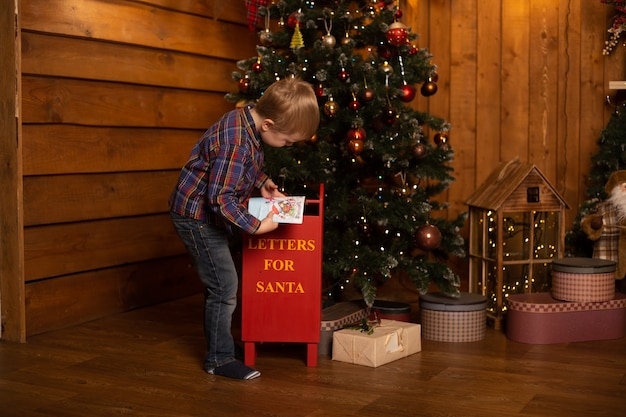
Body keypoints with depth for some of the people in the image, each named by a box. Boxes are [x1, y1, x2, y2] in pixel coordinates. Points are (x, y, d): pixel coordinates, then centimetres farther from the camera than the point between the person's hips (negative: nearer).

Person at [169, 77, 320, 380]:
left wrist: (262, 181, 5)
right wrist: (256, 226, -25)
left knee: (220, 285, 18)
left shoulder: (249, 120, -3)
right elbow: (220, 198, -32)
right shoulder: (237, 143, -32)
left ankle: (219, 342, 31)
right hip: (197, 217, -9)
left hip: (210, 215, 10)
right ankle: (219, 358, 8)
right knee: (224, 287, -5)